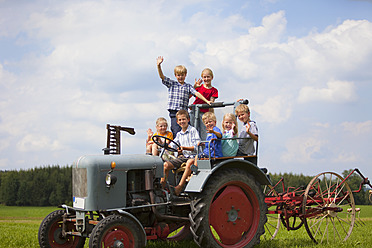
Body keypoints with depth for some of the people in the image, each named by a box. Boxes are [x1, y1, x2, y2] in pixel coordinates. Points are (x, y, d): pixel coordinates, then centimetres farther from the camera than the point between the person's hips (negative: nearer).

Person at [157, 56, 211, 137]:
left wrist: (206, 101, -10)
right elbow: (162, 76, 3)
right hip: (174, 112, -2)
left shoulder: (188, 86, 13)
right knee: (177, 133, -10)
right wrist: (159, 65, -11)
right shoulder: (172, 84, 10)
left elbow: (197, 94, 3)